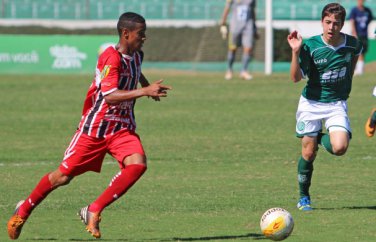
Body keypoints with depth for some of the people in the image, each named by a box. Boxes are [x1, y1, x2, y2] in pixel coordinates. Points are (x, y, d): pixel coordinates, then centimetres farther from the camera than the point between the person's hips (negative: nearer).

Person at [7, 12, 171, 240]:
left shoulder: (137, 55, 4)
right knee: (63, 176, 2)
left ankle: (94, 211, -11)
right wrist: (145, 91, -39)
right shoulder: (111, 57, -22)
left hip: (122, 128, 6)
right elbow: (110, 96, -35)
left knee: (138, 164, -22)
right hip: (95, 127, -6)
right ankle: (24, 210, 27)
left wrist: (149, 87, 24)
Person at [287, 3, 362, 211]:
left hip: (337, 104, 1)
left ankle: (322, 138, 15)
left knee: (339, 148, -21)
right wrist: (296, 52, -30)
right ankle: (304, 198, 20)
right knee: (308, 153, 1)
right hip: (311, 102, -1)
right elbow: (296, 77, -18)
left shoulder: (351, 44, -7)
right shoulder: (310, 46, -14)